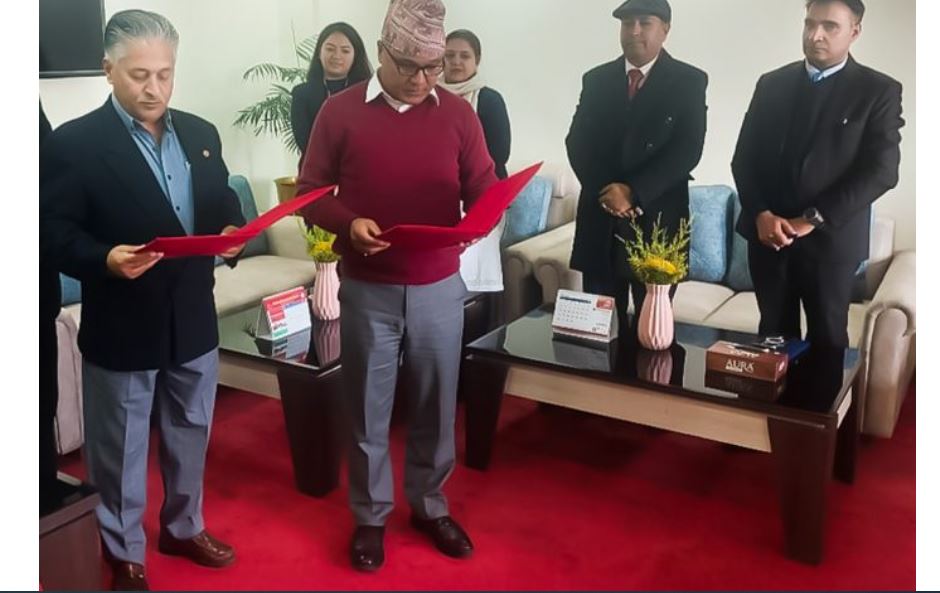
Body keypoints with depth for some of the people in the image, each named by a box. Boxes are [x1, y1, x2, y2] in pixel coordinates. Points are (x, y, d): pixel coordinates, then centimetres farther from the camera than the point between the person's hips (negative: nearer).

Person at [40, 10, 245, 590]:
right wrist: (105, 259, -30)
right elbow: (55, 233, -12)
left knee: (191, 435, 20)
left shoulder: (201, 134, 7)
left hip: (194, 319, 5)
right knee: (120, 450, 11)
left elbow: (226, 207, 12)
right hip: (121, 327, -5)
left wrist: (233, 235, -10)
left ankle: (184, 526, 42)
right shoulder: (74, 143, -10)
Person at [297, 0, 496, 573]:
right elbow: (311, 192, 0)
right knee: (368, 409, 11)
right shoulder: (341, 111, -3)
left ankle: (431, 506, 35)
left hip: (439, 288, 2)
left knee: (436, 406, 13)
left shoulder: (458, 113, 1)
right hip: (368, 290, -1)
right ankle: (371, 516, 30)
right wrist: (349, 225, -20)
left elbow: (486, 191, 4)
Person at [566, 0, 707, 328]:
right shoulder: (596, 79, 11)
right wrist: (606, 192, -9)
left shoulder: (689, 81, 1)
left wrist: (634, 191, -16)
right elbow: (577, 143, 5)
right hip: (600, 220, 3)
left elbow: (687, 149, -9)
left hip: (657, 220, -2)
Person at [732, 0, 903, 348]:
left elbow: (881, 171, -10)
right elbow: (744, 158, 6)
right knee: (774, 334, 10)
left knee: (826, 339, 7)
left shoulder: (879, 91, -1)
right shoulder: (772, 84, 8)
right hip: (767, 234, 2)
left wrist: (813, 219, -16)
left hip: (830, 237, -2)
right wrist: (760, 214, -10)